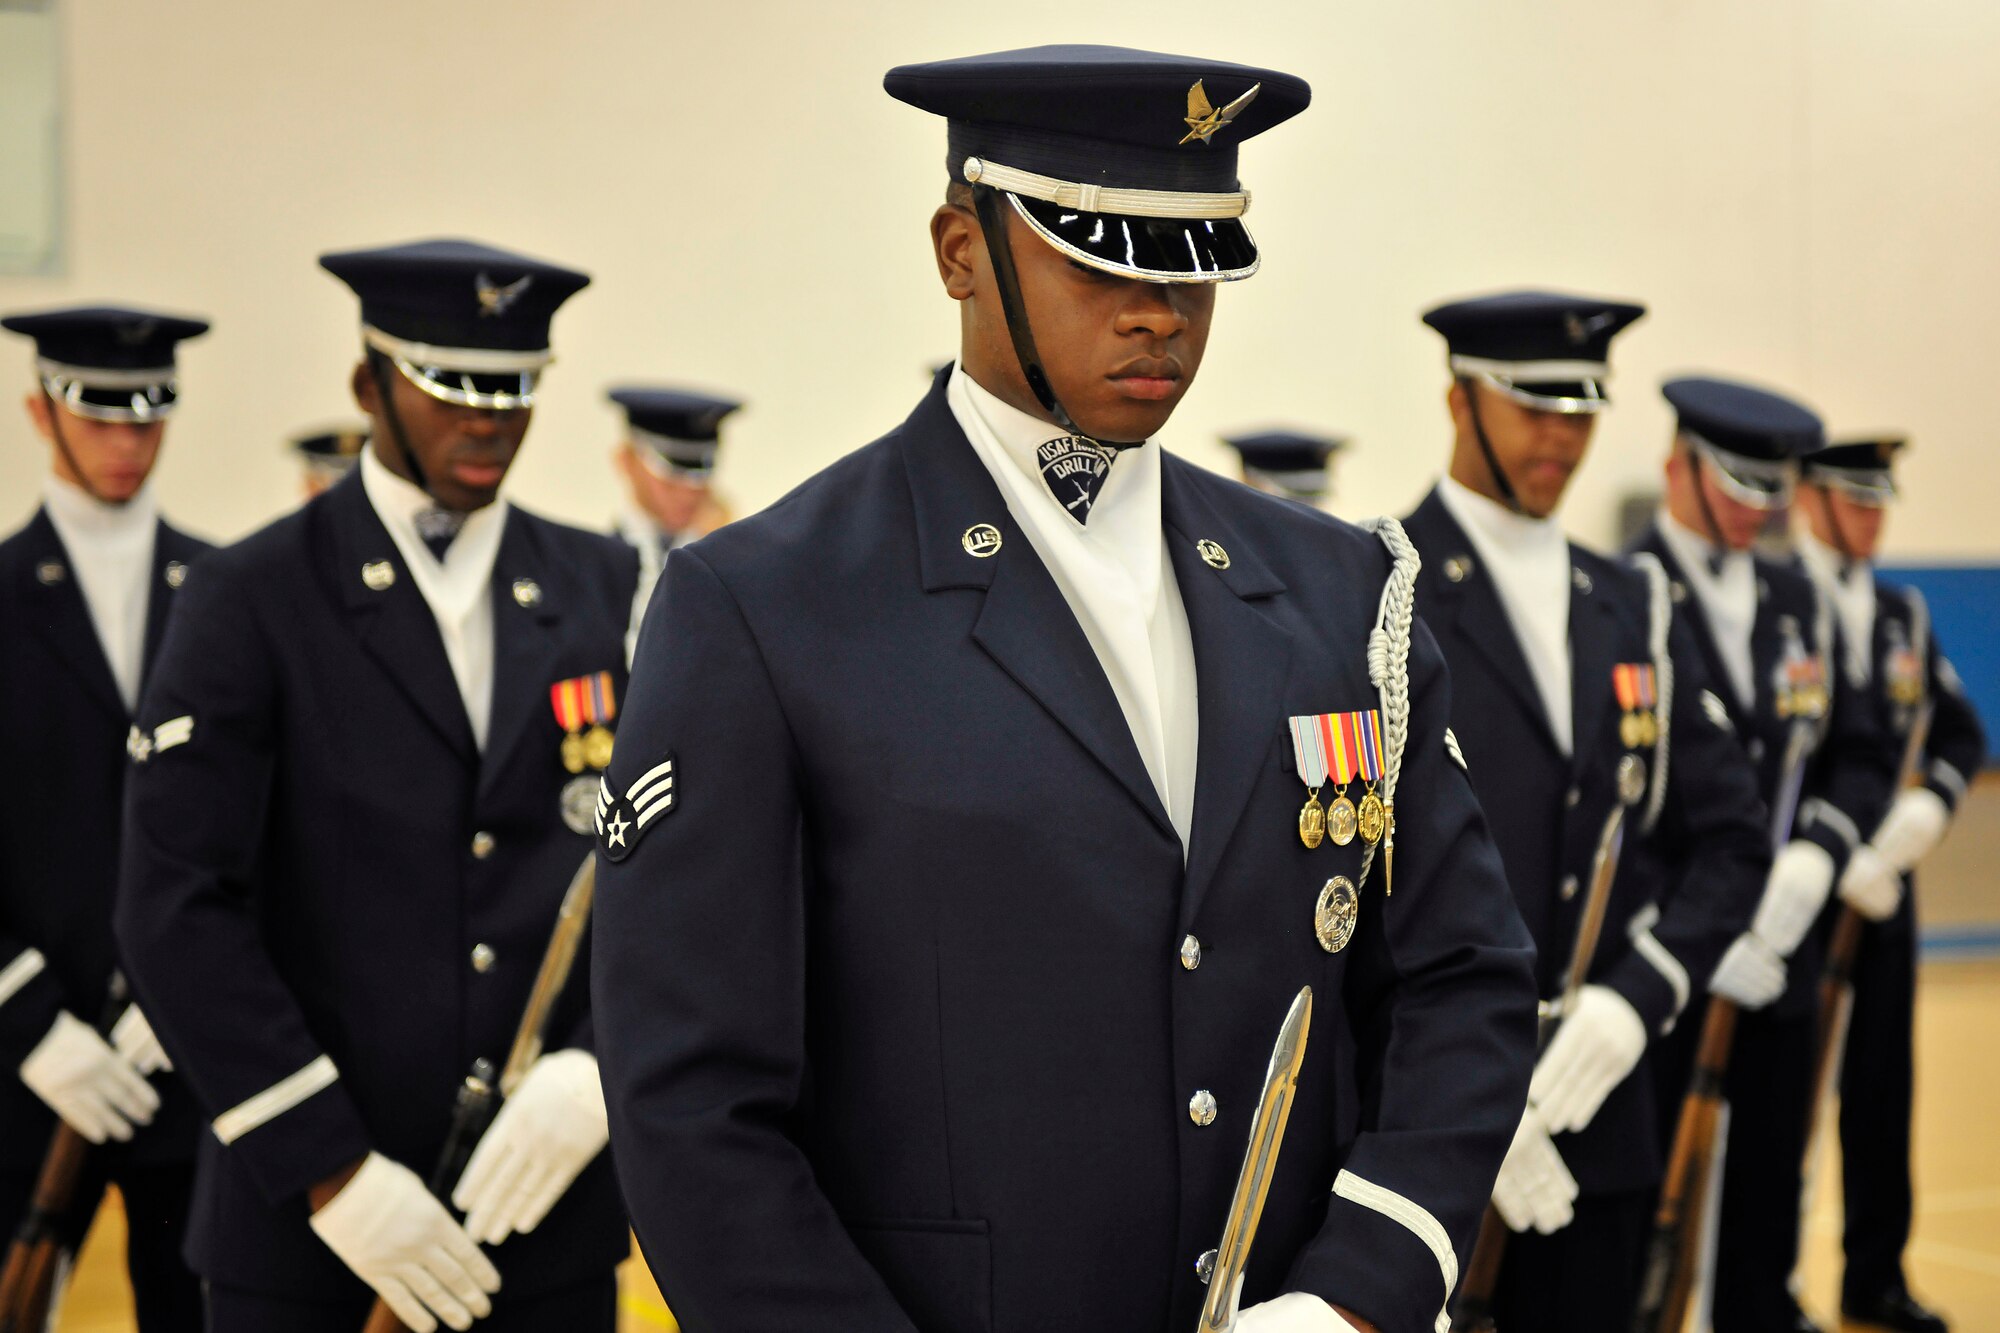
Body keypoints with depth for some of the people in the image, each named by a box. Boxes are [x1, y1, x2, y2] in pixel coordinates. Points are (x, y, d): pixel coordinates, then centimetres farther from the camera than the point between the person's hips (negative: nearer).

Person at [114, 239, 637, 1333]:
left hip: (547, 1192, 3)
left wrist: (599, 1068, -10)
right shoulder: (252, 604, -4)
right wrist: (330, 1172, -14)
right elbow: (176, 911, -10)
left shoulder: (602, 592, 8)